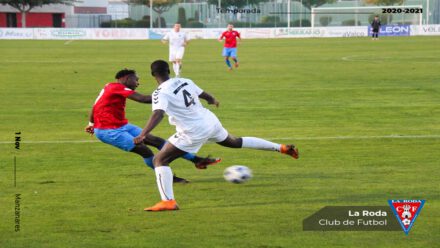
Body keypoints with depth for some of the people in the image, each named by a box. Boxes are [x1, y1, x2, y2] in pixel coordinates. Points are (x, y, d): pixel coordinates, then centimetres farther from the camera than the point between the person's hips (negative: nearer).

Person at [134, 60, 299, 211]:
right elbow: (205, 95, 21)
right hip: (210, 122, 7)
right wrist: (213, 101, 45)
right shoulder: (185, 82, 7)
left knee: (160, 160, 0)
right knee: (235, 142, 32)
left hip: (194, 131, -7)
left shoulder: (161, 93, -13)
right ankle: (281, 148, 39)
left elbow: (158, 114, -31)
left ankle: (168, 201, -12)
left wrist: (142, 135, -38)